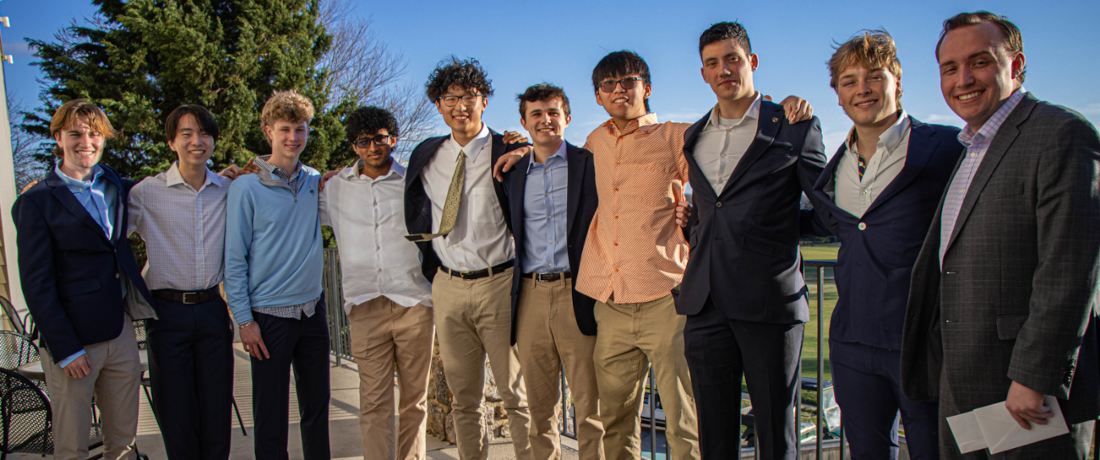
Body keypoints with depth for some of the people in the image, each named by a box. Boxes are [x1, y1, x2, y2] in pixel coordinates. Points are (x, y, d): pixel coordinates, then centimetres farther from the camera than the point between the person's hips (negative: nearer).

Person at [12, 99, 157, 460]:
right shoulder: (36, 202, -6)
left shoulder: (113, 185, 9)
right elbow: (36, 285, -9)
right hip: (72, 338, -5)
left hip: (121, 331, 5)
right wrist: (66, 349, -13)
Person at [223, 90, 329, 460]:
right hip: (269, 316, -4)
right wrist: (244, 319, -9)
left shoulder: (315, 182, 5)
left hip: (312, 309, 4)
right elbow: (234, 258, -6)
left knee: (317, 406, 14)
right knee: (270, 415, 4)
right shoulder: (246, 187, -7)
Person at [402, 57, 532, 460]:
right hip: (447, 288, 4)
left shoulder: (508, 154, -5)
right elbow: (415, 218, 19)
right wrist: (432, 271, 14)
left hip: (498, 284, -4)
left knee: (516, 394, 3)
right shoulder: (425, 157, 9)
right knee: (462, 397, 12)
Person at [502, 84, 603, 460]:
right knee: (539, 406, 10)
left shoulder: (590, 164, 3)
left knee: (589, 405, 1)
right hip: (530, 298, 4)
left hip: (577, 296, -3)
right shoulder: (513, 173, 15)